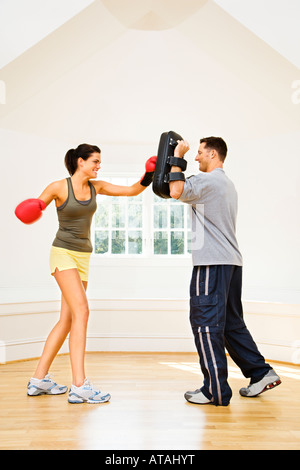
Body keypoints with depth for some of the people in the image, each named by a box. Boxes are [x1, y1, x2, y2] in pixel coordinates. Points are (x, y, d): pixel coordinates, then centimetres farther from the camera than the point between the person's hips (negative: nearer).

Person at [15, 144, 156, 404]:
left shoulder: (96, 187, 8)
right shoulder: (59, 187, -7)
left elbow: (132, 190, 7)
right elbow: (32, 209, -1)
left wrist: (149, 174, -9)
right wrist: (31, 207, -24)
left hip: (83, 257, 7)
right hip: (63, 253, -7)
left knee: (67, 321, 7)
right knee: (81, 310, -21)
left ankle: (39, 380, 18)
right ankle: (79, 385, -21)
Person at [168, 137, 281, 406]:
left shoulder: (208, 180, -8)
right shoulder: (227, 184, 23)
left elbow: (176, 191, -21)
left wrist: (178, 156, -7)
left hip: (213, 262, -10)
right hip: (232, 262, 10)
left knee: (206, 323, -5)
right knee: (231, 323, 16)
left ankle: (215, 391, -1)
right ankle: (261, 373, 19)